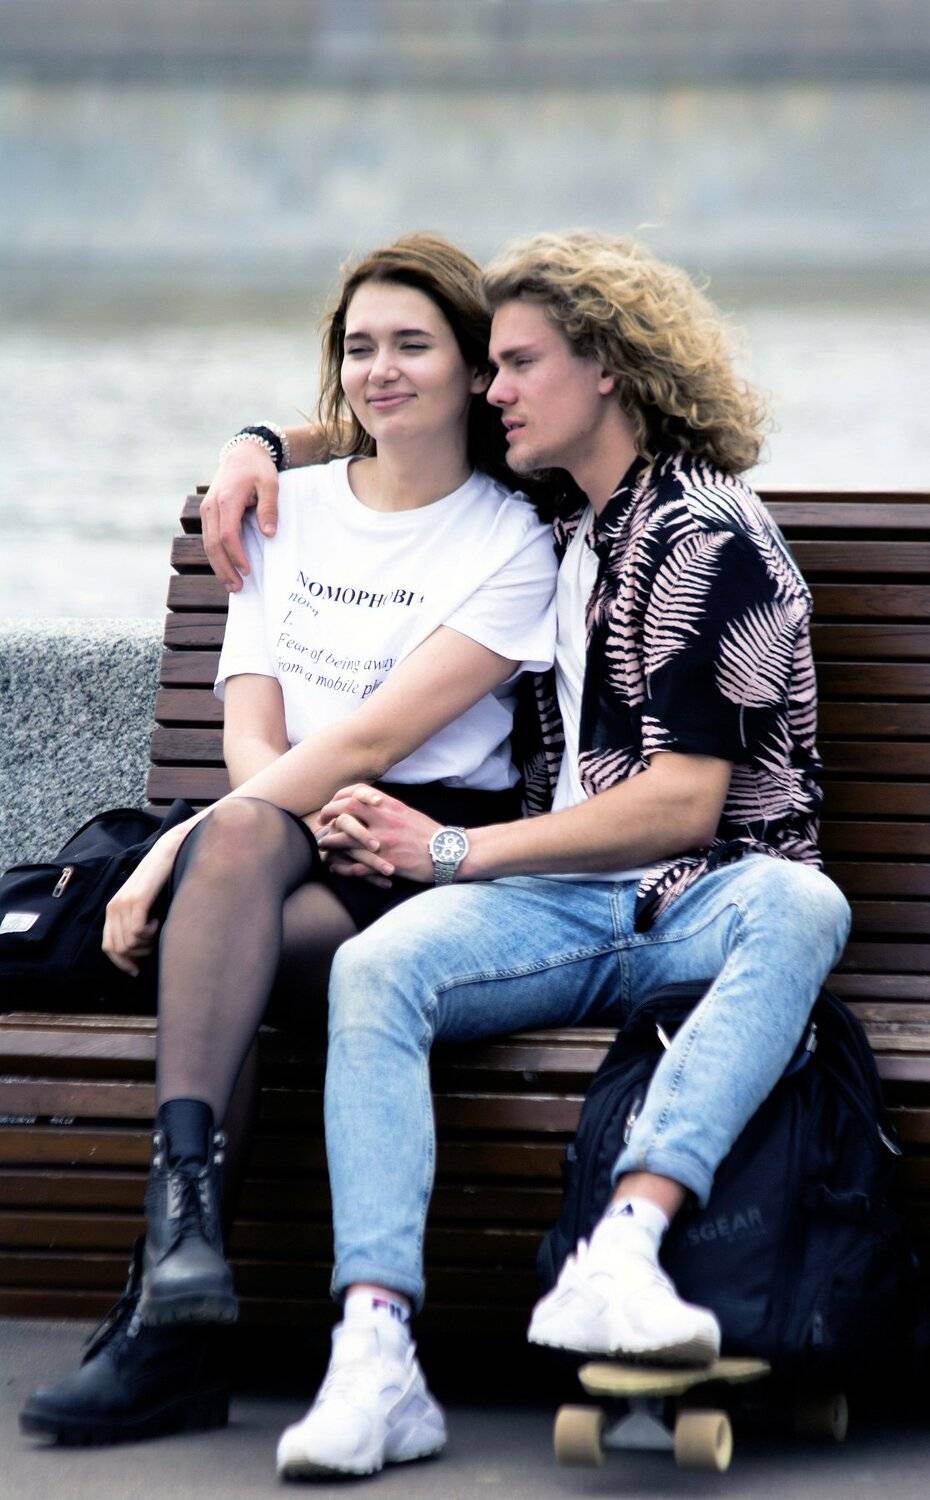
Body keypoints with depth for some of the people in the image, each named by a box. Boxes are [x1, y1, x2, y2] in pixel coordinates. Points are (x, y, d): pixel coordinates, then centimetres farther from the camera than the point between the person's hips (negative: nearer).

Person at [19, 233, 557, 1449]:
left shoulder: (510, 542, 3)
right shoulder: (290, 508, 19)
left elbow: (377, 733, -10)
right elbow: (250, 730, 9)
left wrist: (183, 848, -19)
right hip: (295, 833, 3)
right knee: (242, 843, -36)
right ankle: (185, 1210, -49)